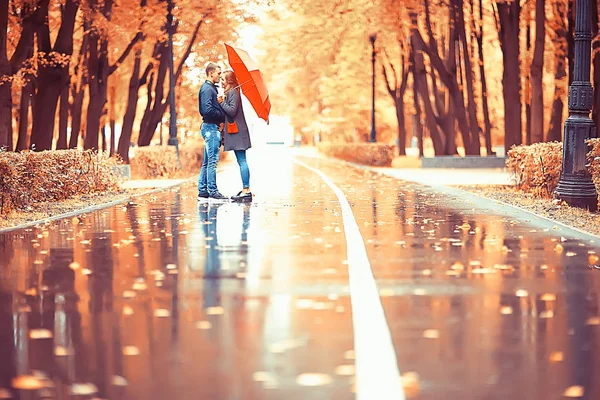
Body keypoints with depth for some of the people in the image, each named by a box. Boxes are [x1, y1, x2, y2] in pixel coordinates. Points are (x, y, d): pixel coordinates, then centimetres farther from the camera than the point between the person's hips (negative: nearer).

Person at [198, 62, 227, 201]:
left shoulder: (211, 88, 19)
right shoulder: (207, 89, -12)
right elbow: (207, 110, -23)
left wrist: (221, 117, 7)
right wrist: (223, 116, -12)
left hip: (211, 128, 11)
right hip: (211, 127, -11)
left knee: (207, 162, 11)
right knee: (212, 160, -9)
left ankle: (202, 191, 13)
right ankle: (213, 191, -8)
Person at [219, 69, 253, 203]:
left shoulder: (233, 93, -11)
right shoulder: (230, 92, 18)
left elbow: (232, 111, -20)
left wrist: (221, 102, -11)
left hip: (237, 132, -10)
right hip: (235, 131, 10)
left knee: (242, 161, -11)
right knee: (241, 161, 10)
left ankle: (246, 190, -13)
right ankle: (245, 190, 12)